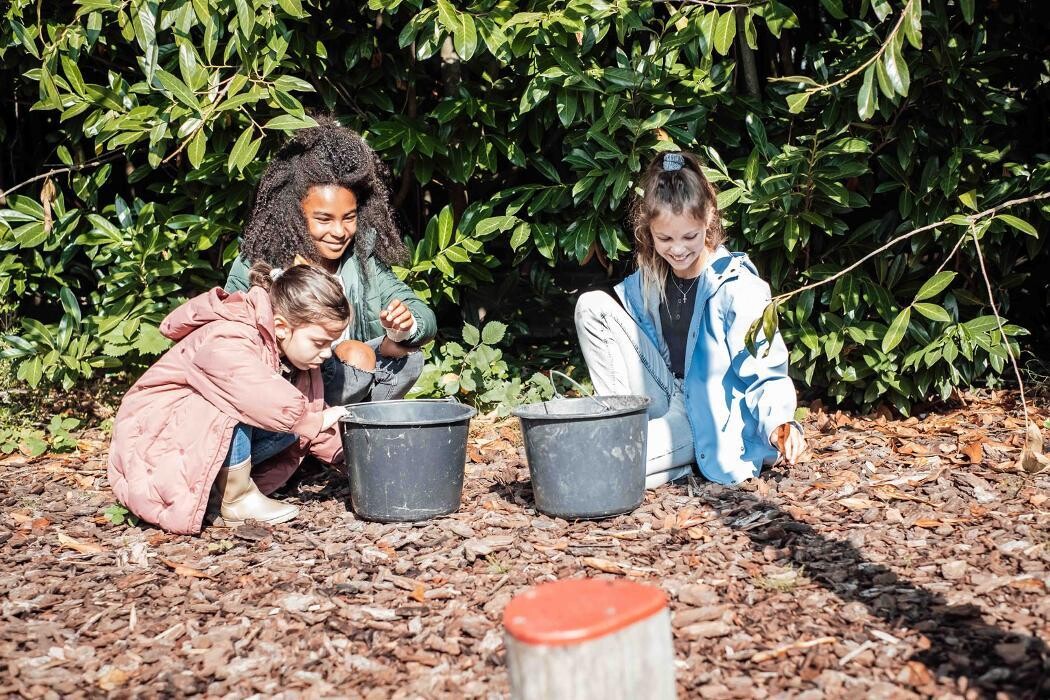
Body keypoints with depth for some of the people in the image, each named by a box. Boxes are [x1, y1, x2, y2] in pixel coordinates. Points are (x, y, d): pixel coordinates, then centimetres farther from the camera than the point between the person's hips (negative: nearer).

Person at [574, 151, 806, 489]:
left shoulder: (737, 286, -16)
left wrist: (778, 422, -32)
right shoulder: (648, 280, 1)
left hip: (708, 423, -7)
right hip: (665, 403, 7)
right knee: (592, 306, -9)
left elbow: (764, 373, -14)